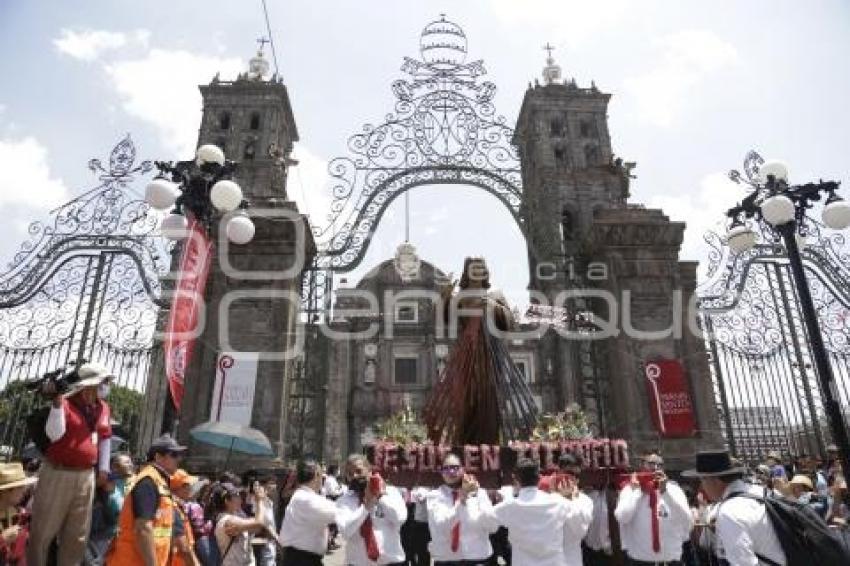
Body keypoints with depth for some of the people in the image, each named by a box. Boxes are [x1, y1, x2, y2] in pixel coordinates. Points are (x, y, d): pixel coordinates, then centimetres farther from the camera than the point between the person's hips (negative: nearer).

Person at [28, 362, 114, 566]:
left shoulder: (102, 407, 6)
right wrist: (57, 403, -29)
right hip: (57, 473, -5)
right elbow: (55, 434, -22)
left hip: (86, 476, 5)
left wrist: (103, 468, 13)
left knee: (77, 536, 12)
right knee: (43, 530, 6)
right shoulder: (64, 403, -10)